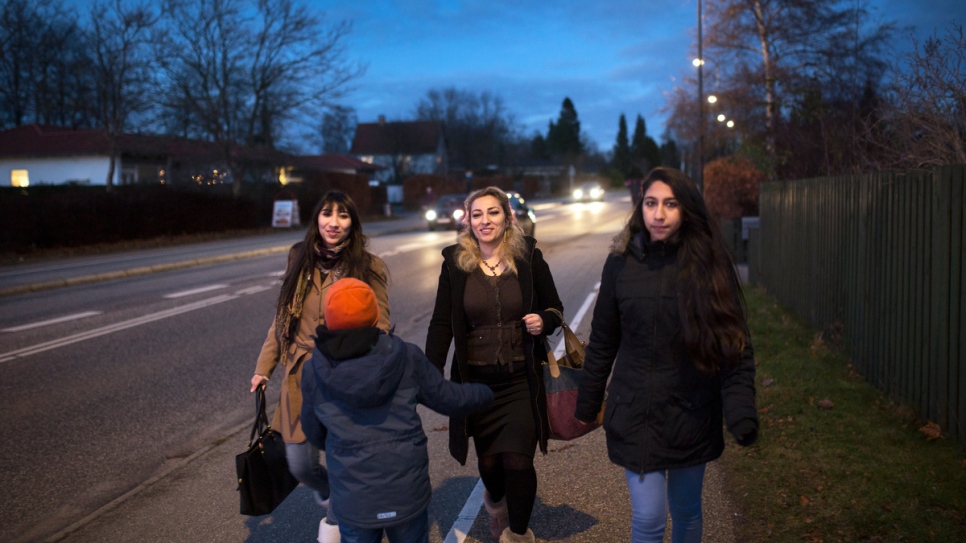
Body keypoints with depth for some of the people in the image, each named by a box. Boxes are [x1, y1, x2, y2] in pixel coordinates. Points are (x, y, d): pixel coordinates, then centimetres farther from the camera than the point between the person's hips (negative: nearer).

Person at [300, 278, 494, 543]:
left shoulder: (314, 371, -9)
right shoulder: (406, 357, -10)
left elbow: (314, 434, 4)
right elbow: (449, 399, 1)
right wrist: (486, 393, 21)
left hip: (353, 499, 0)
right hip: (406, 493, 1)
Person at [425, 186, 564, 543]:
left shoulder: (529, 257, -4)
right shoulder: (455, 263, -2)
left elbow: (554, 309, 7)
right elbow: (441, 325, -1)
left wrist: (543, 321, -16)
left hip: (521, 379, -1)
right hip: (476, 381, 1)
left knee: (518, 460, -6)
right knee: (488, 461, 10)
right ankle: (496, 500, 47)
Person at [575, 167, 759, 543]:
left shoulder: (709, 264, -7)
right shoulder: (621, 263, -4)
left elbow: (735, 345, -7)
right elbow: (602, 342, 4)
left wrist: (742, 413, -19)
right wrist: (586, 406, 8)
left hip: (692, 414, 1)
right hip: (635, 414, 0)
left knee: (686, 511, 17)